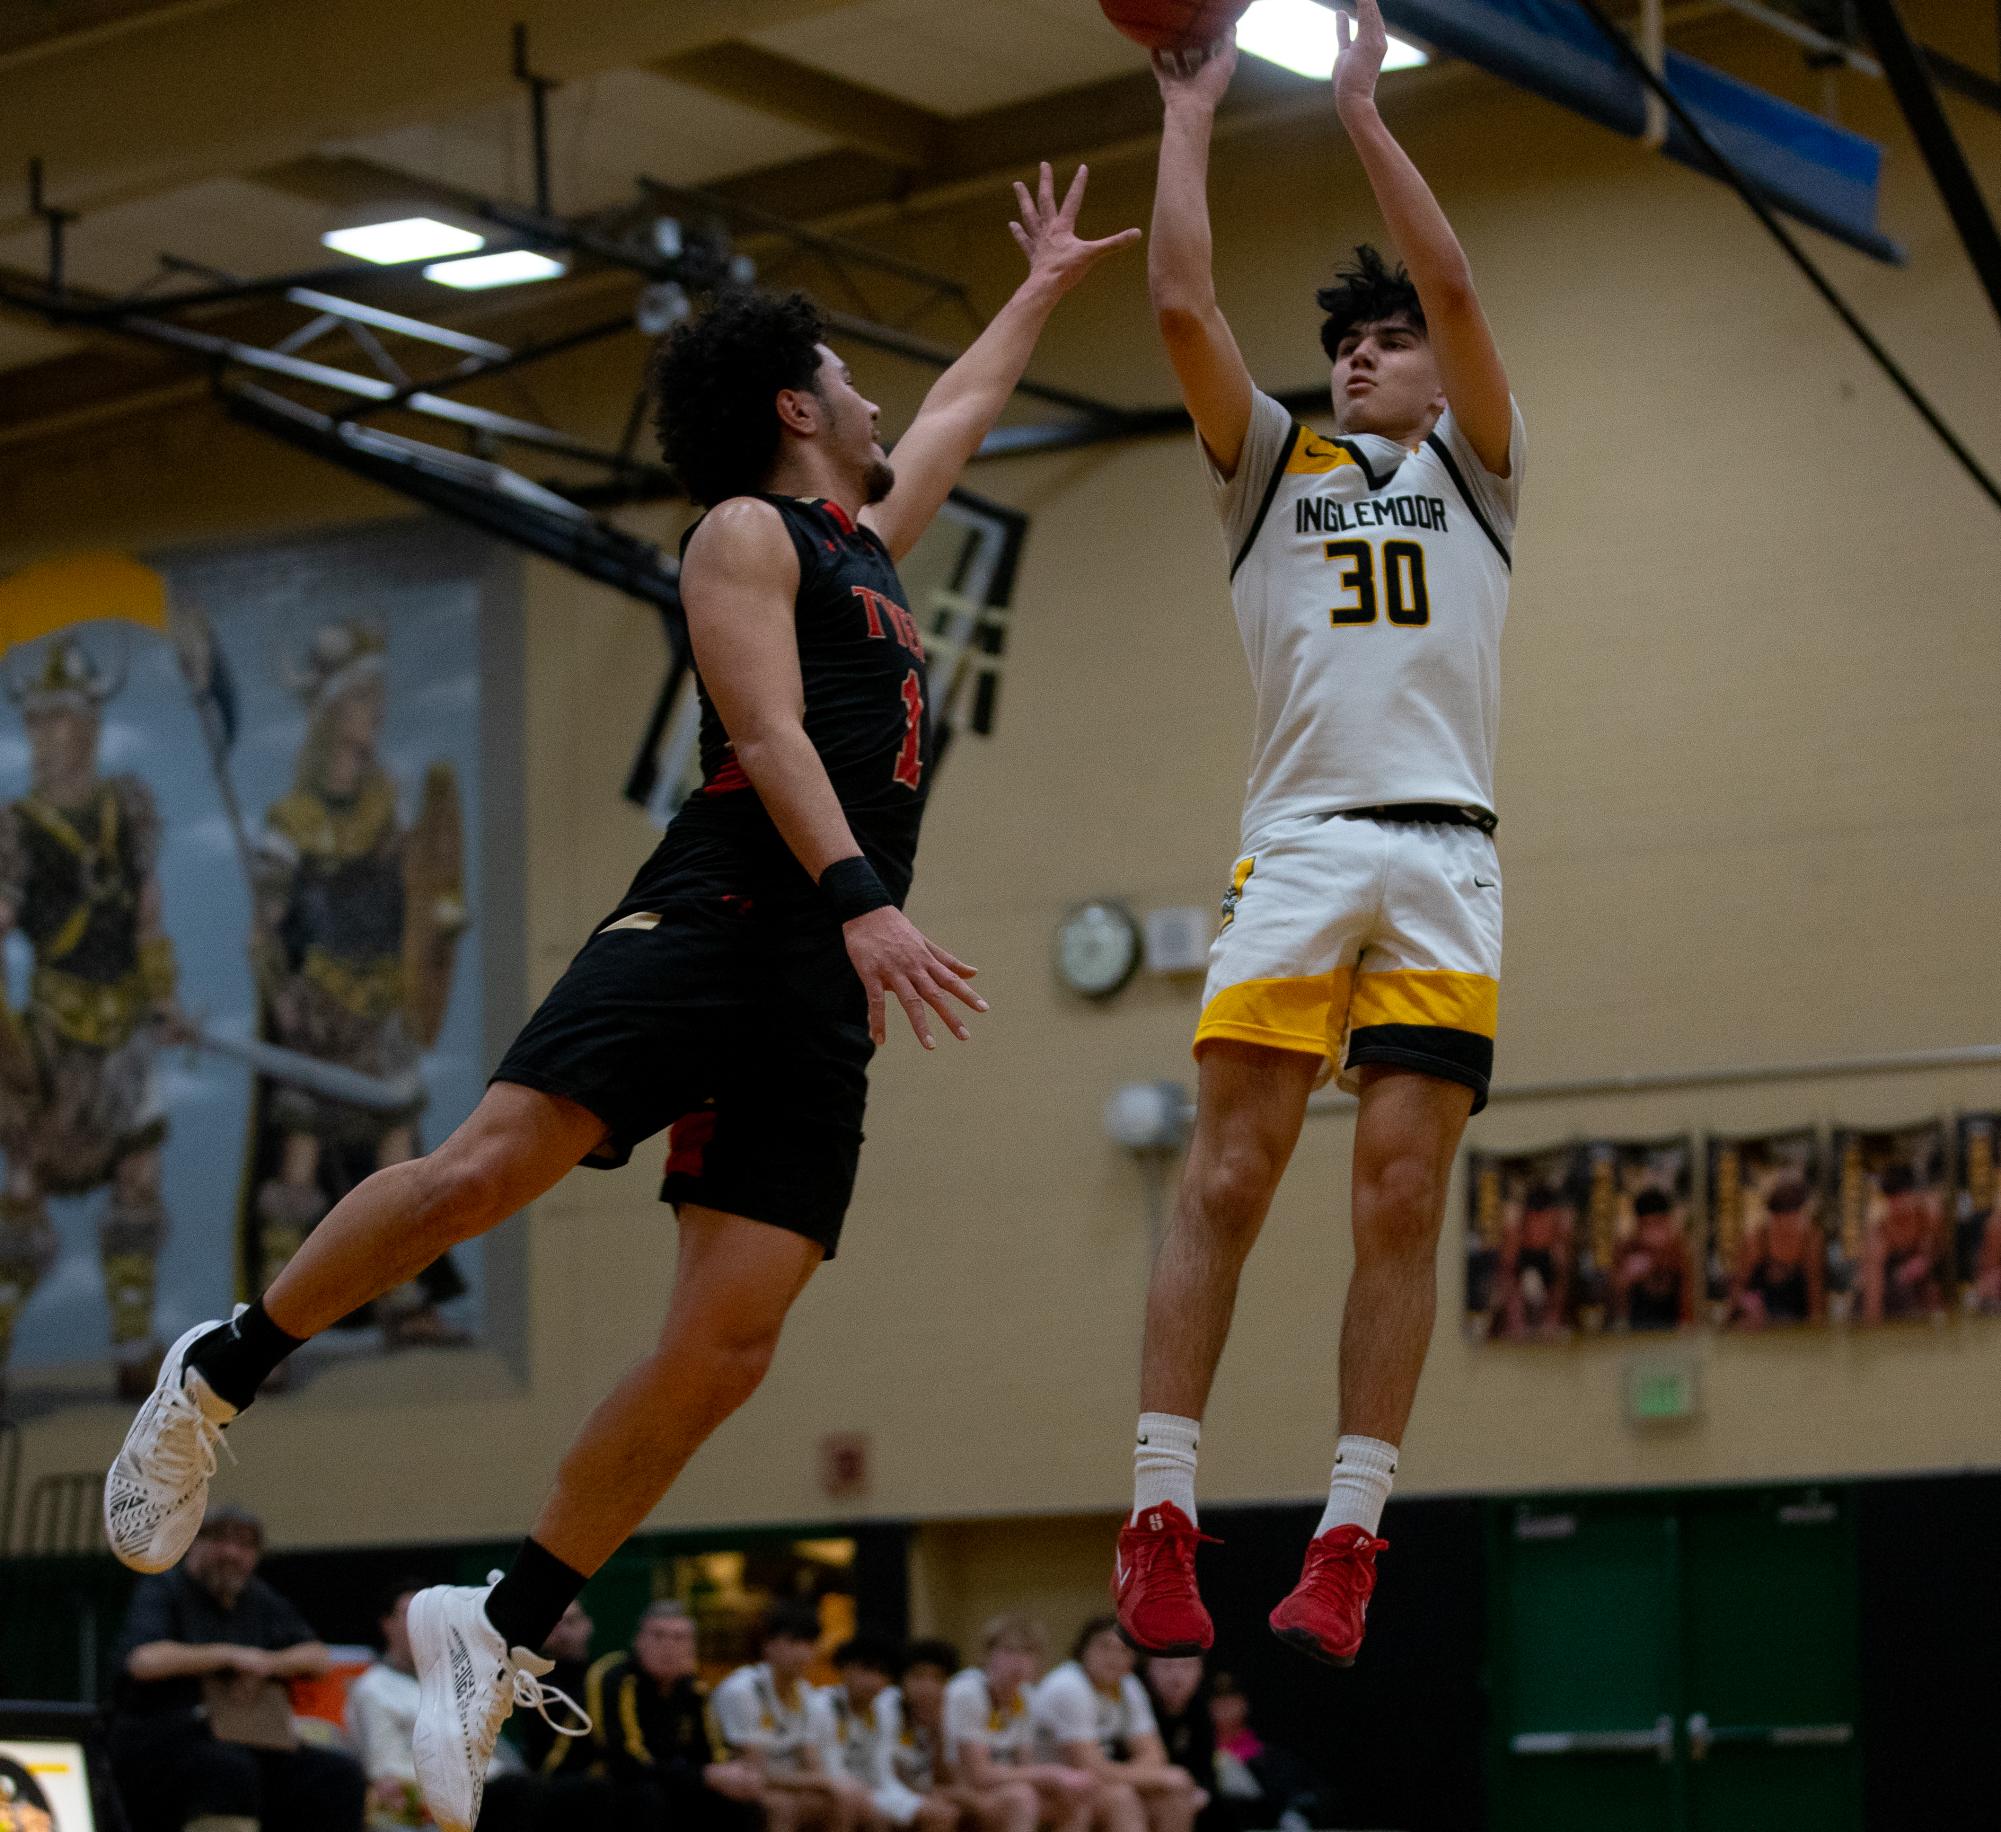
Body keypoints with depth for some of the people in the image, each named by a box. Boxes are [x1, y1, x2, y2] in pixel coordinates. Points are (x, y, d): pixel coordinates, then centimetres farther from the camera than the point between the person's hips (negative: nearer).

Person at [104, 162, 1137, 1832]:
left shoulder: (868, 543, 29)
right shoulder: (746, 531, 5)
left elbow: (959, 413, 49)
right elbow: (766, 731, -11)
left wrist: (1047, 286, 58)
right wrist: (862, 896, -24)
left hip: (826, 991, 7)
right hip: (717, 914, -7)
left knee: (728, 1344, -7)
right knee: (487, 1167, -25)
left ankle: (499, 1636, 0)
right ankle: (220, 1374, -3)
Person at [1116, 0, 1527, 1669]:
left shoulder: (1474, 469, 18)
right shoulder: (1275, 464, 22)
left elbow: (1456, 289, 3)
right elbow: (1182, 305, 9)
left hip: (1445, 856, 0)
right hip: (1297, 845, 0)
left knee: (1401, 1204, -5)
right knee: (1226, 1181, -10)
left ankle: (1348, 1544, -4)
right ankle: (1159, 1522, -12)